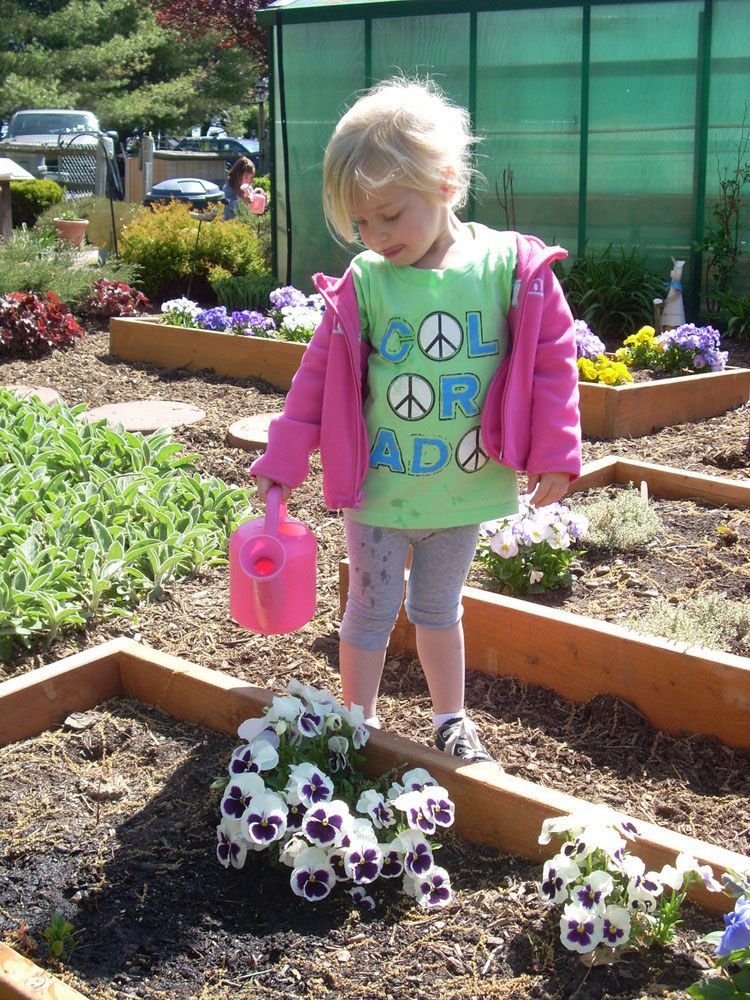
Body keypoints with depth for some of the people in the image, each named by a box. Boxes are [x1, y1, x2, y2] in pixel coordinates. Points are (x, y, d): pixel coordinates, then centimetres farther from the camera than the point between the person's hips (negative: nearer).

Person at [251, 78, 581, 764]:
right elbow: (321, 374, -4)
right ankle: (358, 726, 30)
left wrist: (555, 452, -7)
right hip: (379, 486, 0)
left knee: (439, 608, 20)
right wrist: (283, 460, -5)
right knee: (371, 609, 12)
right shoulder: (363, 282, -10)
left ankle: (451, 717, 39)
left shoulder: (510, 266, -11)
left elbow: (552, 358, -5)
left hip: (464, 488, 1)